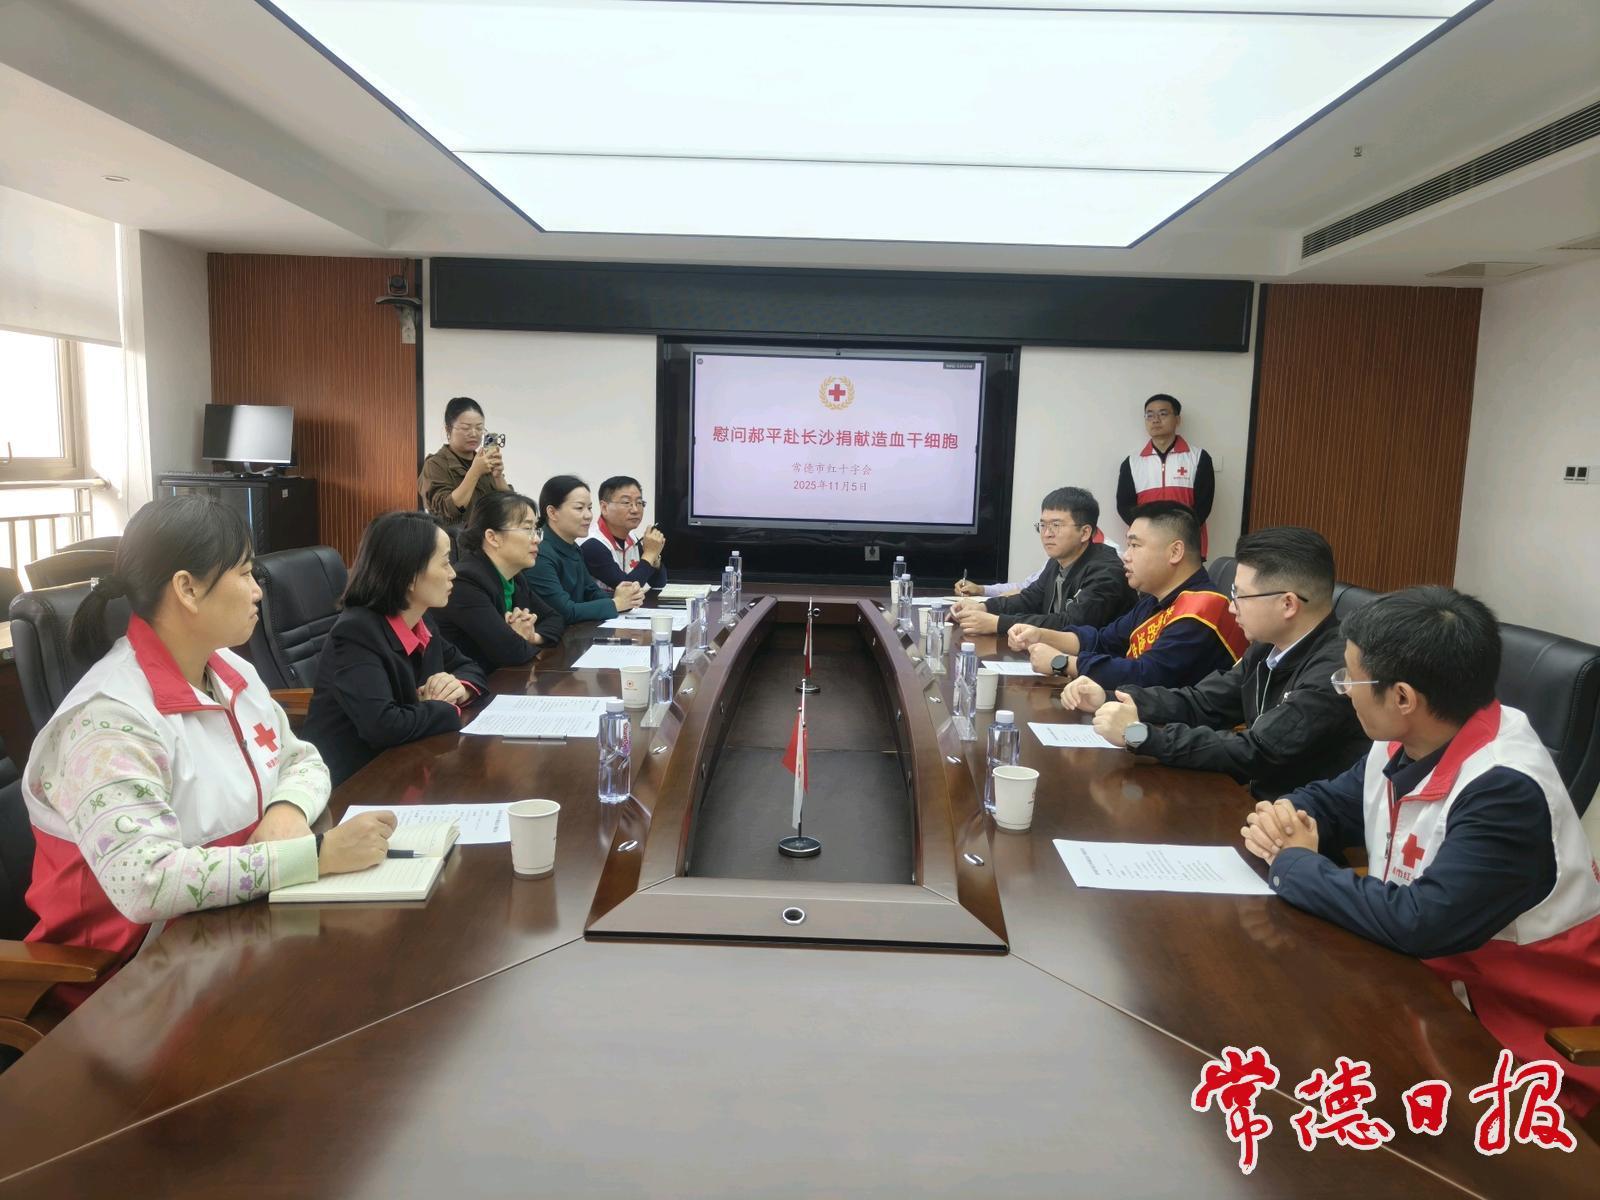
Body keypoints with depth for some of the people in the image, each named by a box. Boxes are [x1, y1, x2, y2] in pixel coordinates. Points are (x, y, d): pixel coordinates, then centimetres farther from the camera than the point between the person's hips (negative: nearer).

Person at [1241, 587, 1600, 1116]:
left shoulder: (1506, 791, -28)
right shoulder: (1401, 747, -3)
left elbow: (1418, 923, -34)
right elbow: (1327, 800, 14)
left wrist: (1295, 864, -20)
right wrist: (1282, 818, -9)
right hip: (1434, 984, 7)